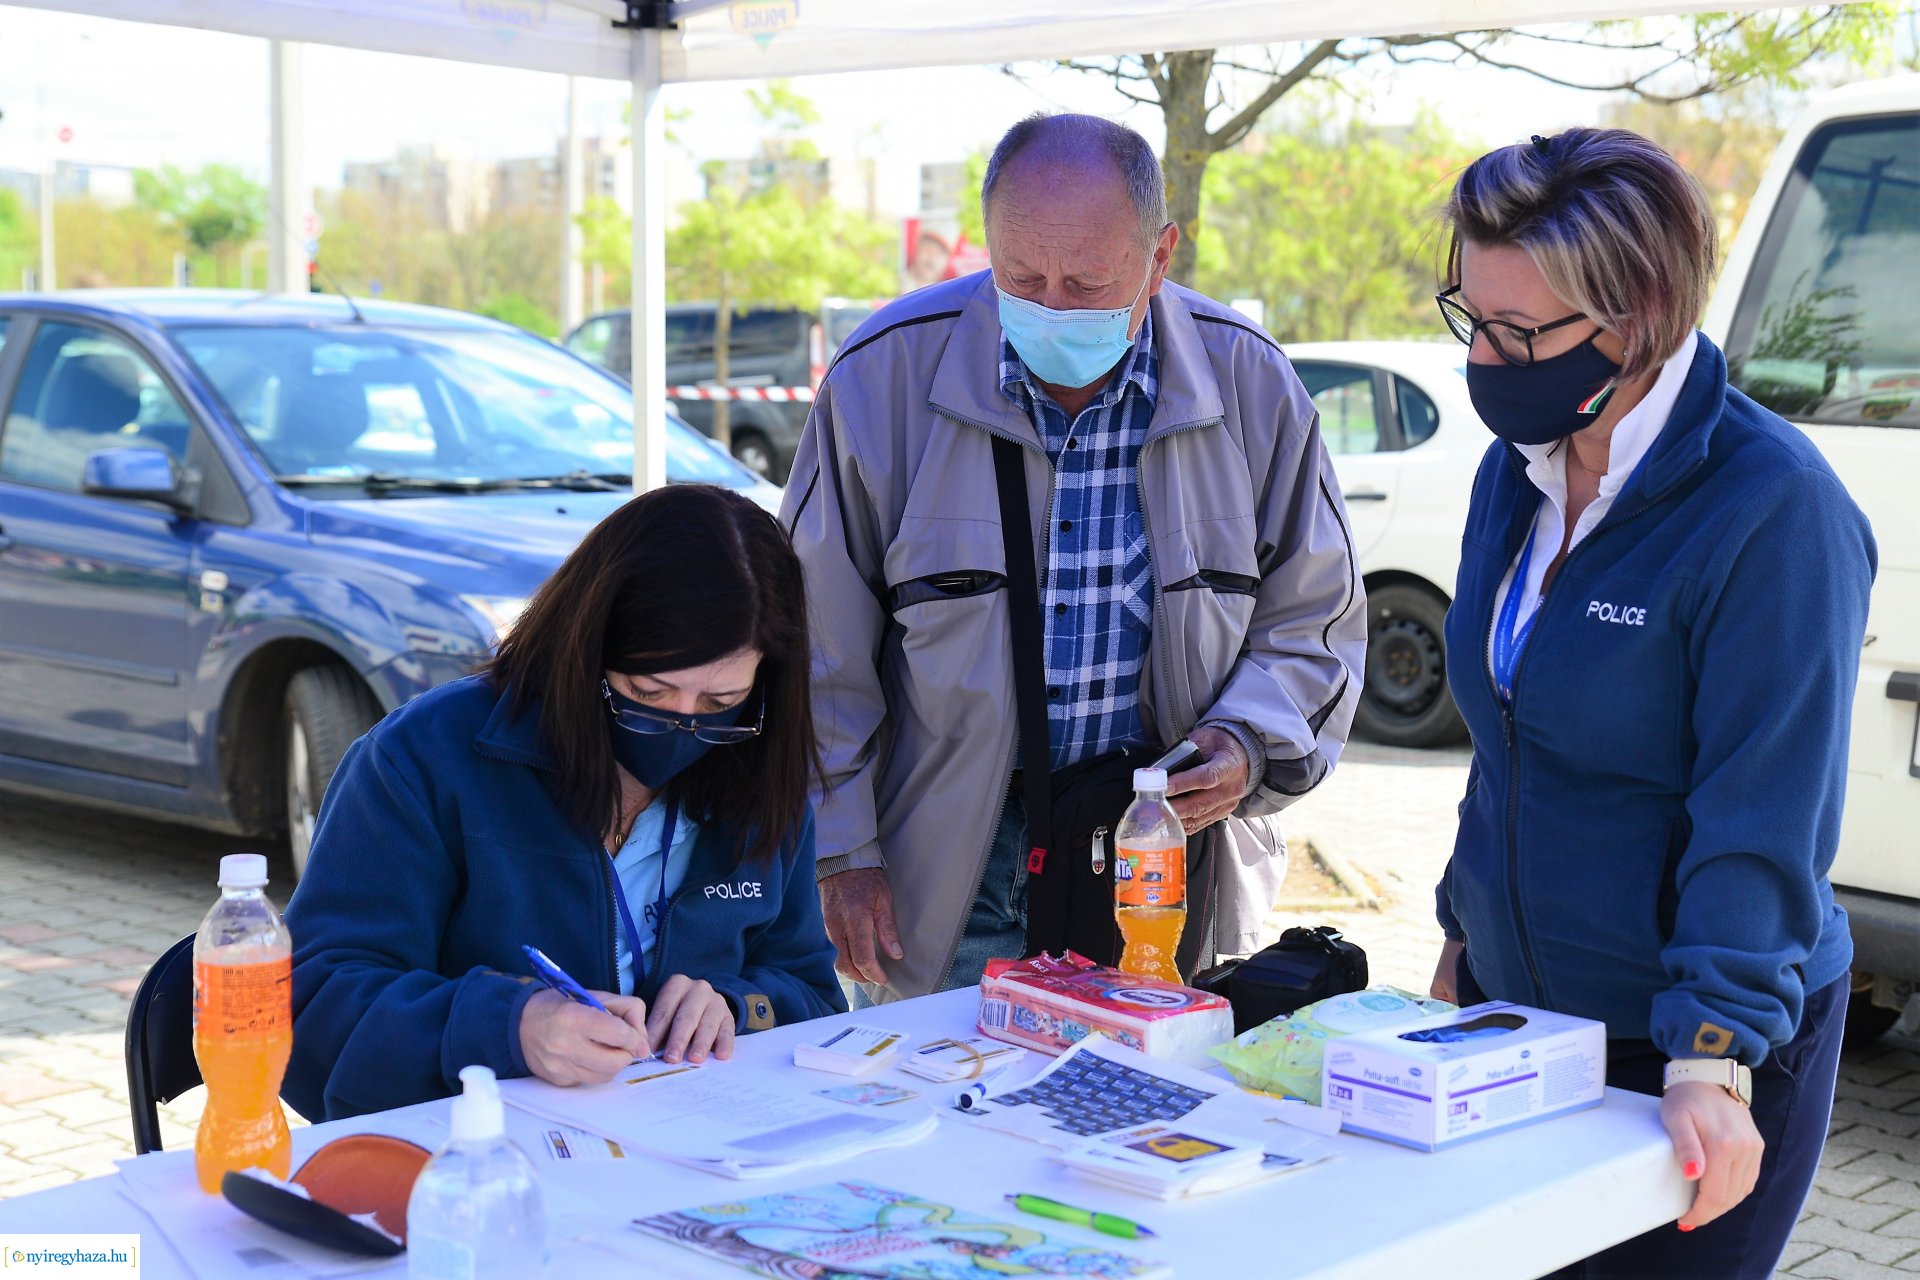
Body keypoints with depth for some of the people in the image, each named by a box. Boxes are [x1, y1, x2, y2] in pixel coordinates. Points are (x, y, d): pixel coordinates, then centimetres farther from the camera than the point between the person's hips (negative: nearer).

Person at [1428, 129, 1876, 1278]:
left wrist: (1711, 1062, -28)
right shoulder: (1515, 471, 4)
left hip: (1693, 1052, -7)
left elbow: (1762, 822, -22)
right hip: (1509, 1005, 7)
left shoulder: (1775, 507, -19)